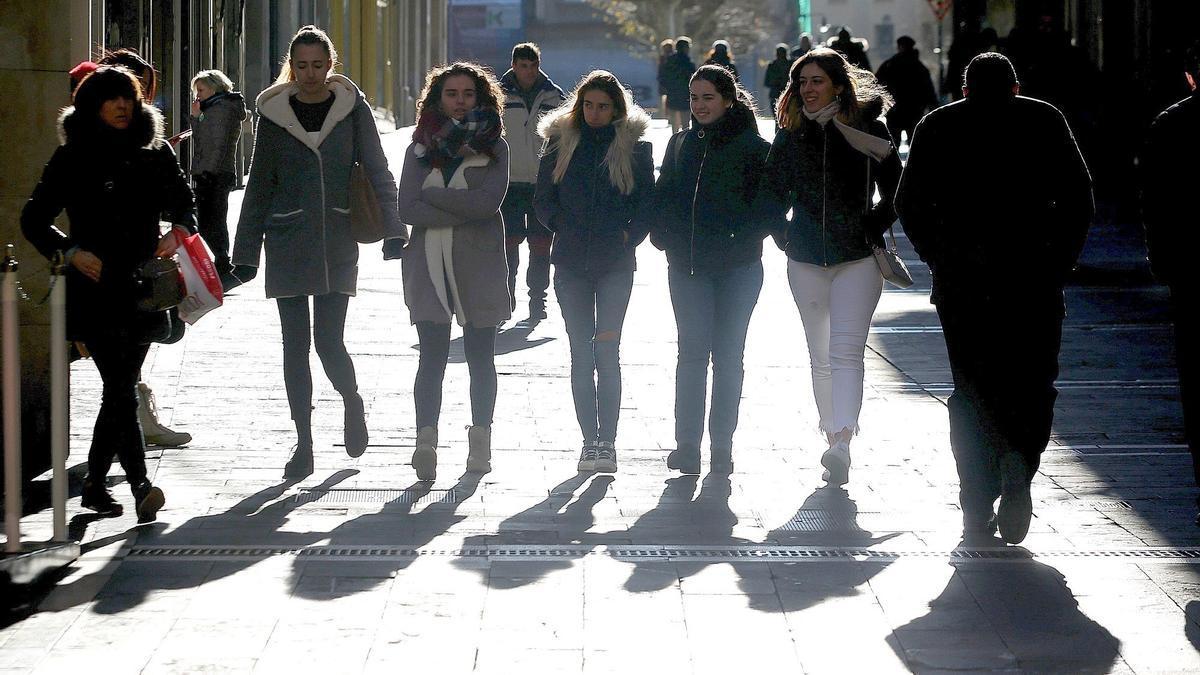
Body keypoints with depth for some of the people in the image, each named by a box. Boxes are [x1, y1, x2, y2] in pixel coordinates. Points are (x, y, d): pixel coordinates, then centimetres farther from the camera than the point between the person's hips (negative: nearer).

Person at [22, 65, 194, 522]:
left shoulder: (155, 153, 10)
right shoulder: (72, 159, 1)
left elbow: (184, 205, 17)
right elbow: (34, 219, 3)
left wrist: (177, 232, -5)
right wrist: (71, 251, -13)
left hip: (143, 288, 4)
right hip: (96, 290, -4)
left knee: (120, 388, 8)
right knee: (121, 387, -14)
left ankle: (95, 484, 21)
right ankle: (140, 486, -21)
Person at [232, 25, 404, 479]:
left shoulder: (352, 108, 1)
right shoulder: (273, 113, 3)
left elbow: (377, 170, -2)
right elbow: (259, 185, 8)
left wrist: (392, 228, -15)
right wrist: (245, 251, 5)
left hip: (337, 242, -1)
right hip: (287, 242, 1)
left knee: (328, 339, -7)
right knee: (295, 343, 2)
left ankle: (352, 403, 24)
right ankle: (304, 442, 11)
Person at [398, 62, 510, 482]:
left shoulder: (494, 147, 4)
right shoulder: (421, 148, 8)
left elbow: (490, 200, -13)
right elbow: (408, 208, -5)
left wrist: (433, 196, -10)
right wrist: (465, 211, -12)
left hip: (480, 263, 0)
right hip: (430, 263, 0)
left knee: (480, 355, 9)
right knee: (433, 356, -8)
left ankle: (480, 444, 18)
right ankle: (426, 444, -15)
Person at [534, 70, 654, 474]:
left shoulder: (634, 145, 3)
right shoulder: (562, 141, 8)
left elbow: (647, 203, 4)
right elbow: (543, 199, 10)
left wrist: (629, 238, -6)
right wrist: (566, 228, -1)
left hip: (615, 263, -2)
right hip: (571, 264, 2)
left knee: (606, 351, -7)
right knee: (581, 353, 1)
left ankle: (607, 440, -3)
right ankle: (590, 440, 6)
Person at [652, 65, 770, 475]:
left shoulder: (752, 147, -2)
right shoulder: (681, 144, 11)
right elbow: (664, 195, 16)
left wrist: (744, 240, -14)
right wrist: (665, 238, 1)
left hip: (737, 268, -3)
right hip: (688, 265, 3)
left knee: (727, 355, 4)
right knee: (692, 351, -3)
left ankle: (722, 446, 10)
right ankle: (687, 445, -2)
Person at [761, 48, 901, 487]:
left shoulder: (866, 129, -3)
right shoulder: (791, 135, 6)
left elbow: (894, 190, 3)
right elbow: (772, 194, 14)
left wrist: (874, 229, -3)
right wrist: (784, 236, 4)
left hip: (858, 257, -4)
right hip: (806, 260, 4)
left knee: (846, 351, -15)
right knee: (821, 357, 11)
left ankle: (841, 444, -25)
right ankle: (835, 438, 22)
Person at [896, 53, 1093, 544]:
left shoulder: (937, 126, 10)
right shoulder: (1044, 120, 8)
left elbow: (909, 204, 4)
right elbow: (1078, 196, 1)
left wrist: (941, 263, 9)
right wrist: (1058, 264, 7)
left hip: (960, 282, 1)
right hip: (1033, 278, -1)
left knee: (972, 392, 8)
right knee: (1032, 386, 10)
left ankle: (977, 513, 3)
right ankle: (1019, 459, -18)